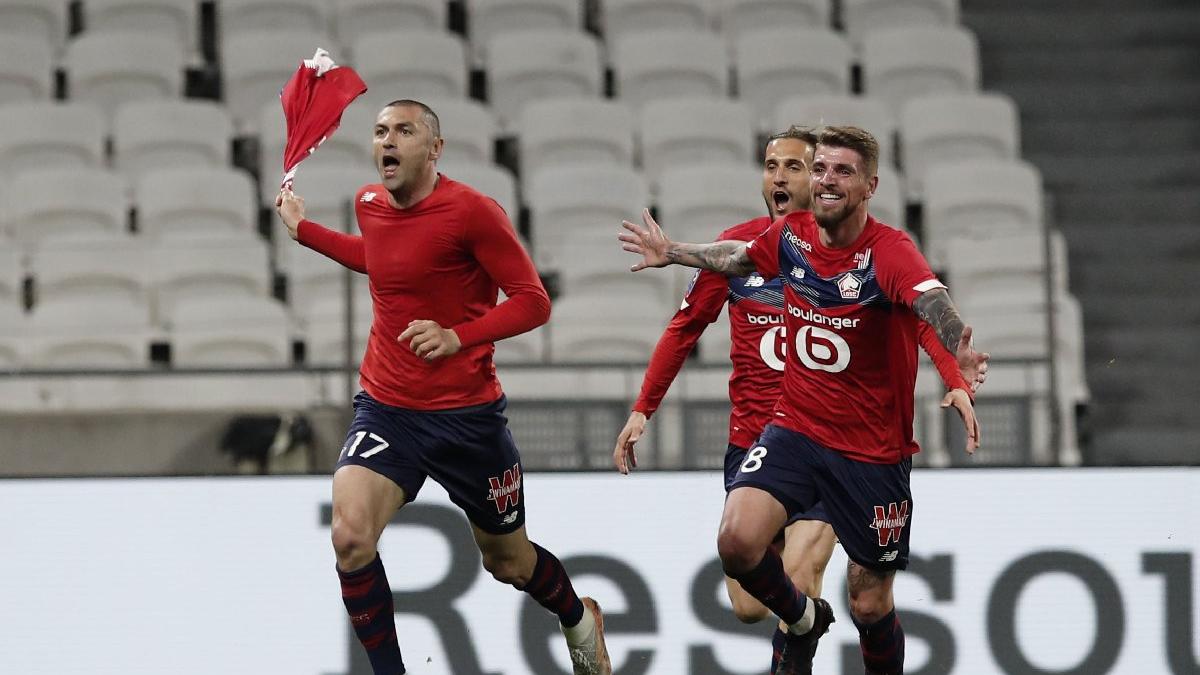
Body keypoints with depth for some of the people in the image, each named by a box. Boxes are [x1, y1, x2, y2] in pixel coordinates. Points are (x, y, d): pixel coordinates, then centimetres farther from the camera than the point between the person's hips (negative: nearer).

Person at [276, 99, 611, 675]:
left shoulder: (470, 211, -16)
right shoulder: (369, 205, 3)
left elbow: (533, 301, -15)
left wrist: (459, 337, -26)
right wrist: (303, 230, 26)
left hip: (468, 415, -4)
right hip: (385, 409, 4)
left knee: (508, 562, 14)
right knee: (350, 537, -22)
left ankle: (578, 620, 47)